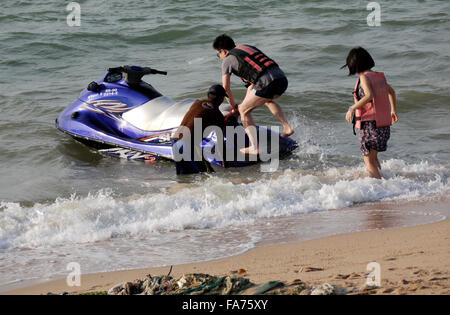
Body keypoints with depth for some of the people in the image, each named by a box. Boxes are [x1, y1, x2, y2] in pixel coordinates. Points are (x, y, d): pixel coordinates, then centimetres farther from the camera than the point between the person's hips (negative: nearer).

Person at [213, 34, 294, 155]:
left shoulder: (227, 60, 10)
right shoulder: (247, 47, 31)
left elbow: (225, 88, 12)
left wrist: (234, 106, 27)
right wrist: (247, 101, 41)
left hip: (267, 82, -7)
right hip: (283, 78, 7)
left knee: (244, 110, 9)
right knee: (268, 100, 38)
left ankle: (255, 147, 0)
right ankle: (287, 127, 26)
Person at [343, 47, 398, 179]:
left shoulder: (364, 78, -11)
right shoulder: (379, 77, 12)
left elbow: (369, 95, -29)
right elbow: (391, 92, 28)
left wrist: (352, 108, -21)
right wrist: (393, 111, 39)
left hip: (370, 124, -8)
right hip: (384, 125, 8)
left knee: (369, 161, -2)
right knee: (373, 157, 24)